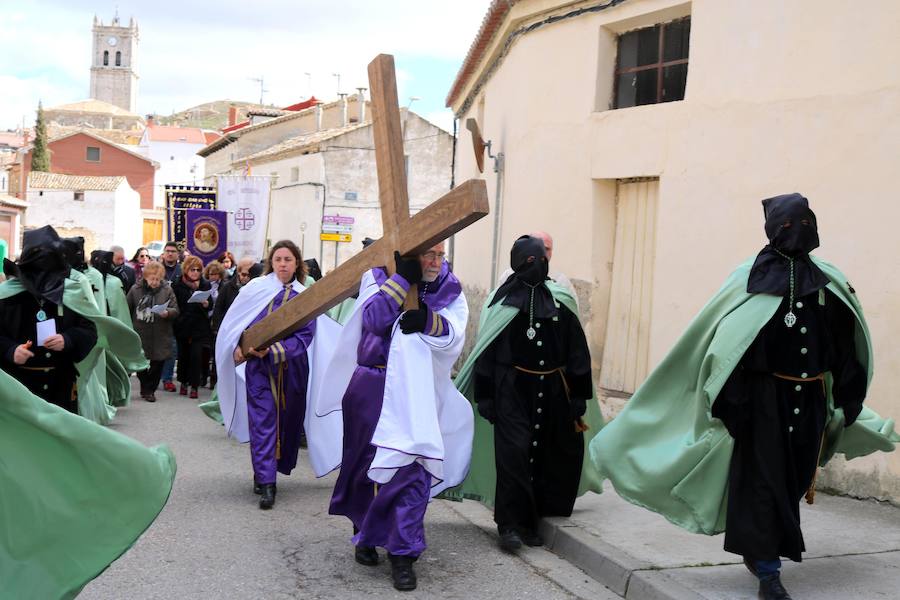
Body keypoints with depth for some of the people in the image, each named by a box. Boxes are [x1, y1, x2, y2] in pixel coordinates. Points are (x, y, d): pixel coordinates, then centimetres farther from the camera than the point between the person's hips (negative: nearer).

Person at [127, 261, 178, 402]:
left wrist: (167, 313, -26)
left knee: (157, 364, 4)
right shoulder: (135, 289, -1)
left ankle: (149, 389, 21)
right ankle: (146, 389, 28)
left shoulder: (167, 290, -3)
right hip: (140, 334, 1)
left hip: (160, 337, -1)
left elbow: (176, 310, -5)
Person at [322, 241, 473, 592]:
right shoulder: (378, 276, 2)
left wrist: (427, 321, -32)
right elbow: (373, 319, -16)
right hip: (370, 388, 0)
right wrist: (402, 278, -20)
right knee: (367, 464, 12)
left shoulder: (449, 291, 4)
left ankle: (402, 554, -1)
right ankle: (365, 535, 34)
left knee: (412, 468, -10)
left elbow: (454, 335, -12)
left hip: (414, 394, 0)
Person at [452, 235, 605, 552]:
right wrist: (486, 398, -5)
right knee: (513, 452, -11)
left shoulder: (561, 300, 6)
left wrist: (578, 401, 2)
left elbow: (578, 353, 6)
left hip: (552, 391, 3)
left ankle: (531, 522, 19)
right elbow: (485, 353, 0)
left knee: (547, 455, 6)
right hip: (513, 391, -3)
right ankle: (510, 525, -3)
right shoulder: (503, 300, 0)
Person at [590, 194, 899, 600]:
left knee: (795, 478, 12)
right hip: (764, 396, -5)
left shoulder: (828, 281, 8)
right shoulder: (752, 277, -5)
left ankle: (756, 548, 34)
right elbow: (722, 338, -7)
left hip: (810, 399, 5)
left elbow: (847, 348, 11)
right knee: (764, 476, -3)